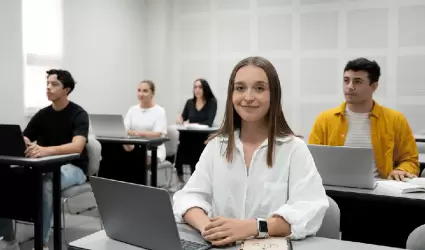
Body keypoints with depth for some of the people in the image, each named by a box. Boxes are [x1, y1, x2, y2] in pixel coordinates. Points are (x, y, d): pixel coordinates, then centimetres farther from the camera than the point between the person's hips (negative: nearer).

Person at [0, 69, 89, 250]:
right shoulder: (42, 114, 7)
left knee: (47, 185, -39)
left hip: (72, 167, -6)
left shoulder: (79, 114, -11)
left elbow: (77, 146, -29)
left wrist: (46, 150, -46)